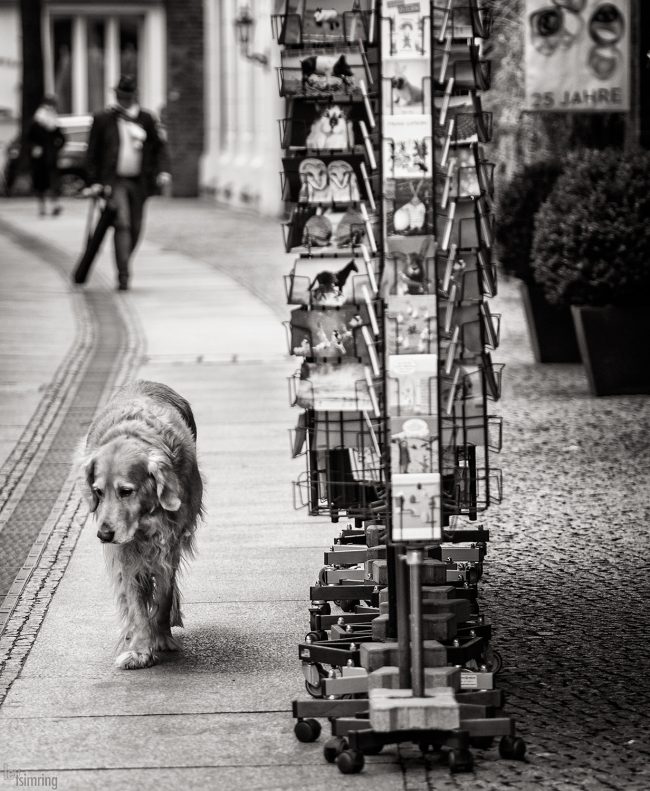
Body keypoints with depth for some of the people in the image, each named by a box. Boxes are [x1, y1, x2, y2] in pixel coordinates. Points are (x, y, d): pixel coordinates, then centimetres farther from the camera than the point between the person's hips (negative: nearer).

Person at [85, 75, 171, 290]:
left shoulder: (147, 119, 6)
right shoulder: (103, 119, 2)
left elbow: (160, 147, 9)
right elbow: (92, 153, 5)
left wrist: (163, 171, -8)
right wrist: (94, 181, -2)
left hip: (139, 182, 3)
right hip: (114, 181, -3)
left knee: (135, 229, 8)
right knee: (122, 224, -17)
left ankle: (123, 267, 29)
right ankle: (123, 275, -20)